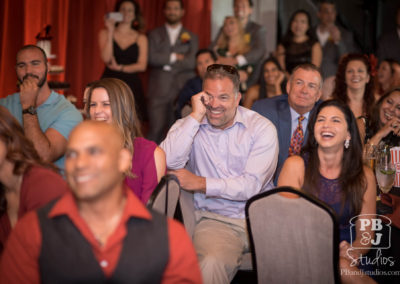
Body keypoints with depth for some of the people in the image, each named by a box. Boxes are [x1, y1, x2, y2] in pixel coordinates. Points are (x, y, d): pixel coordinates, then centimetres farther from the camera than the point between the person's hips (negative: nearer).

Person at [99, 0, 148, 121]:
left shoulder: (141, 38, 11)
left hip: (131, 85, 1)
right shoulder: (105, 33, 10)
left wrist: (120, 68, -7)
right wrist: (110, 32, -6)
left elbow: (142, 65, 3)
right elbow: (106, 58, -5)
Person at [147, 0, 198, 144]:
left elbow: (191, 62, -1)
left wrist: (166, 62, -1)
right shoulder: (154, 34, 14)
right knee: (156, 130, -7)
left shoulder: (191, 37, 13)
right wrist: (174, 57, -2)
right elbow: (152, 58, -2)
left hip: (182, 89, 0)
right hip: (159, 90, 0)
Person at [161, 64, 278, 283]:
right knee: (211, 263, -34)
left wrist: (201, 183, -8)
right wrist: (196, 116, -11)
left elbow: (252, 185, -7)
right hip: (215, 219, -1)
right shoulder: (188, 125, 8)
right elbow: (169, 162, -13)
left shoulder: (262, 128, 2)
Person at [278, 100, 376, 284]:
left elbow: (365, 233, 10)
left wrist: (353, 251, -16)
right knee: (344, 269, -34)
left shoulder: (364, 176, 8)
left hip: (345, 258, 3)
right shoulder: (296, 166, 1)